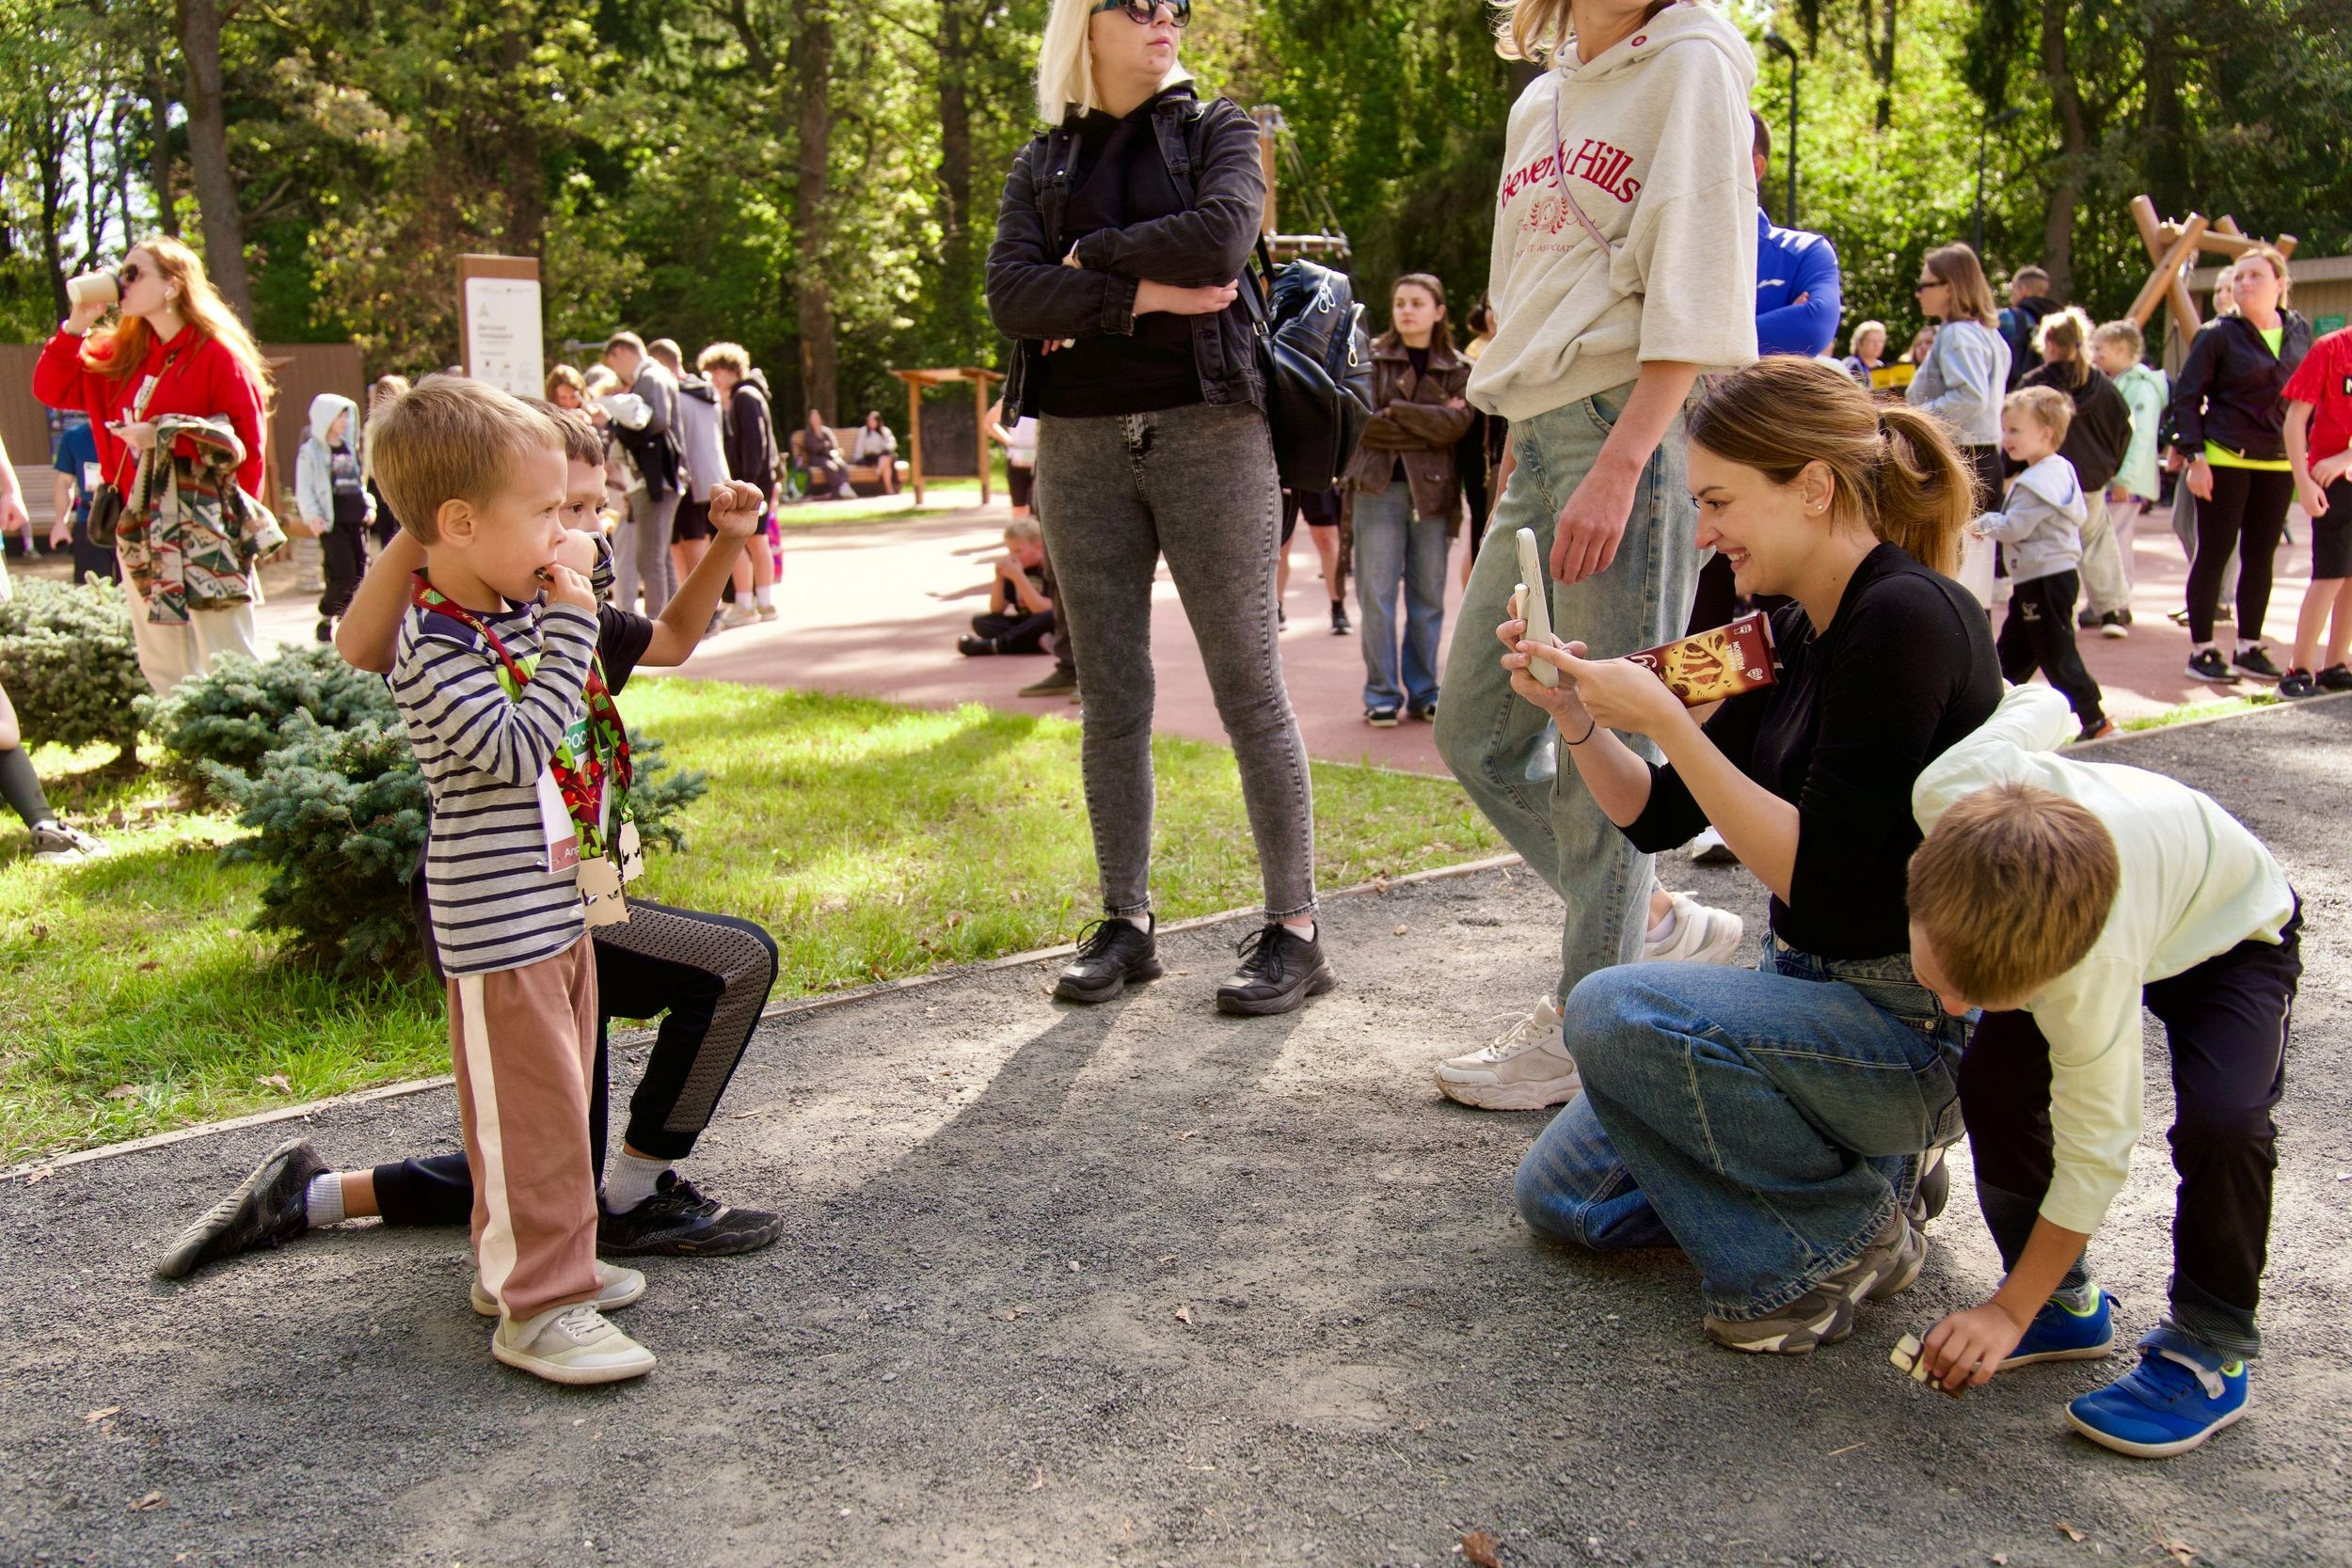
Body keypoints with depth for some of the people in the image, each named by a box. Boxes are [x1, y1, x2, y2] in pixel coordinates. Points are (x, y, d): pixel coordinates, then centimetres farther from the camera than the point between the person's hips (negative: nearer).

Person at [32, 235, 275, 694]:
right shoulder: (121, 355, 14)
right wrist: (76, 324, 5)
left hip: (204, 534, -7)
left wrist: (165, 437, -15)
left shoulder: (217, 355, -7)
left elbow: (246, 444, -12)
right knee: (161, 671, 10)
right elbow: (50, 389, 15)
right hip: (141, 534, 7)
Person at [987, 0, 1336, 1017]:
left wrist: (1087, 259, -4)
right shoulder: (1041, 162, 14)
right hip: (1080, 446, 3)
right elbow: (1012, 297, -3)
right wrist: (1147, 293, -12)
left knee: (1248, 685, -5)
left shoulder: (1215, 130, 9)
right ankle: (1126, 924, 15)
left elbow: (1220, 238, -13)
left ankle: (1294, 931, 1)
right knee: (1111, 698, 6)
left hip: (1207, 431, -3)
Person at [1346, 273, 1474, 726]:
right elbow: (1363, 423, -6)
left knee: (1428, 596, 4)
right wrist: (1429, 425, -7)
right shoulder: (1371, 358, 7)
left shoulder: (1458, 370, 10)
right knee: (1377, 594, -4)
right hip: (1379, 488, -1)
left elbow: (1457, 425, -7)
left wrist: (1394, 410, -11)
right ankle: (1381, 694, 3)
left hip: (1433, 490, 1)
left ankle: (1423, 692, 13)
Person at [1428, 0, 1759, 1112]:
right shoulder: (1539, 102, 21)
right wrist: (1518, 468, 18)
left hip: (1638, 433, -8)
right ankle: (1655, 922, 24)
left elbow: (1695, 290, -12)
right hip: (1539, 437, 8)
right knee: (1477, 732, 10)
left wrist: (1618, 467, -20)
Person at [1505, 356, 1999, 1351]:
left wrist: (1665, 719, -25)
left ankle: (1844, 1230, -7)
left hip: (1922, 1024, -9)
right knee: (1559, 1197, 7)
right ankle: (1870, 1157, 15)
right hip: (1817, 987, 9)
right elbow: (1658, 817, 10)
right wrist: (1573, 711, -6)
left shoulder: (1907, 617, -22)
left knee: (1616, 1011, -29)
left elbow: (1813, 876, -26)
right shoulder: (1797, 634, 6)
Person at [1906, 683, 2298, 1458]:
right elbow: (2039, 703, -16)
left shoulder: (2095, 975, -44)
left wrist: (2010, 1314, -23)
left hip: (2233, 931, -5)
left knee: (2220, 1117, -29)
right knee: (1992, 1075, -14)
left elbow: (2095, 1154, -30)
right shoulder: (1950, 794, -38)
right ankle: (2067, 1304, 9)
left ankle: (2212, 1351, -4)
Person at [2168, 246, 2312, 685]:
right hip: (2225, 460, -5)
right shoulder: (2218, 335, -5)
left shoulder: (2300, 332, 8)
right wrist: (2194, 456, -13)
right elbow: (2186, 397, -6)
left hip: (2278, 463, 5)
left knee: (2261, 556, 8)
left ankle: (2250, 648, 17)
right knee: (2214, 552, -1)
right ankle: (2201, 651, 5)